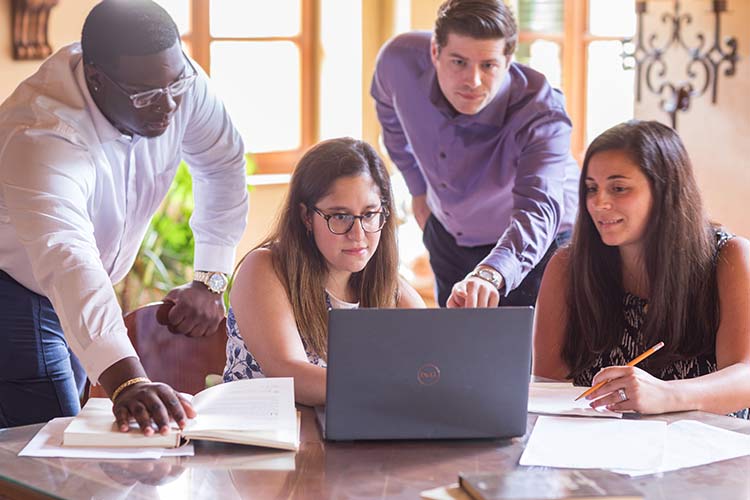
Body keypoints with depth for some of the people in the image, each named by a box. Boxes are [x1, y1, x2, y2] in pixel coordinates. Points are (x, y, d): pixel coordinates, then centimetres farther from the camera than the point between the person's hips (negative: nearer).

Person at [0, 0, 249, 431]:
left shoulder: (180, 81, -18)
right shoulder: (42, 137, -38)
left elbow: (224, 163, 1)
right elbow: (66, 262, -53)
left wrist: (210, 282, -5)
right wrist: (126, 380, -67)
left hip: (88, 296, 7)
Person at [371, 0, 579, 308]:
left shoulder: (541, 112, -37)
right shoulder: (401, 61, -25)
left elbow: (538, 209, -52)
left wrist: (488, 275, -71)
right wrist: (418, 190, 6)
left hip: (534, 247, -4)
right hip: (448, 235, 4)